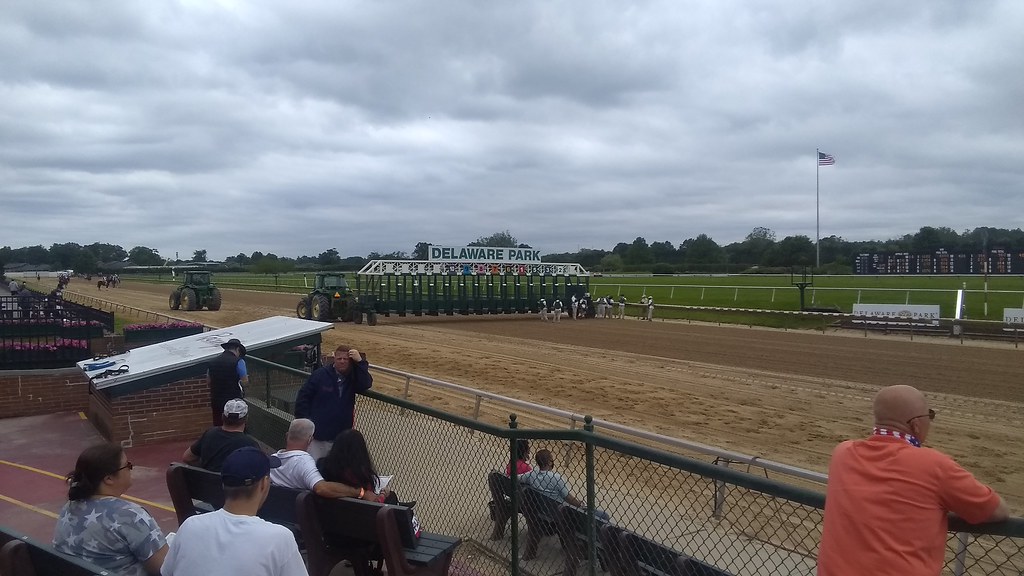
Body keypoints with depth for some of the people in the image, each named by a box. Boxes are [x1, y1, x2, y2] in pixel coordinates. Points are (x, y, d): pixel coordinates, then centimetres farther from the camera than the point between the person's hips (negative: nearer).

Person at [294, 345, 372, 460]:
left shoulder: (352, 377, 3)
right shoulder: (320, 375, -4)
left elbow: (366, 385, -17)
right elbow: (303, 397, -1)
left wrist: (360, 361, -22)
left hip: (341, 437, 2)